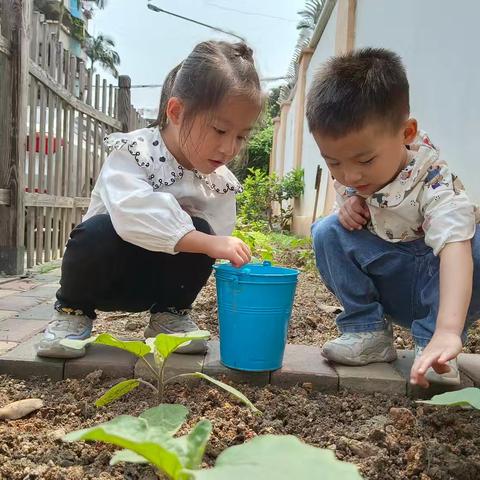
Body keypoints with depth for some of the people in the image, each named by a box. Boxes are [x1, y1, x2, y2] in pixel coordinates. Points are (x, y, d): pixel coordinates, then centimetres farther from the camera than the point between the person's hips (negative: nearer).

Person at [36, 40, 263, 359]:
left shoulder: (221, 184, -7)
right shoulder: (134, 152, -22)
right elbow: (132, 212, -41)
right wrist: (206, 242, -48)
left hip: (157, 282, 3)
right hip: (104, 274, -3)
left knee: (199, 230, -26)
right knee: (100, 231, -35)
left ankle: (169, 314, -1)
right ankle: (73, 311, -6)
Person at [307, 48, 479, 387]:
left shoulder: (433, 179, -30)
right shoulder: (348, 174, -12)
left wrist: (448, 331, -58)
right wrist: (348, 206, -17)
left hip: (437, 283, -4)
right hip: (388, 286, 5)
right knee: (328, 231, -17)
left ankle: (431, 341, -17)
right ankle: (368, 332, -8)